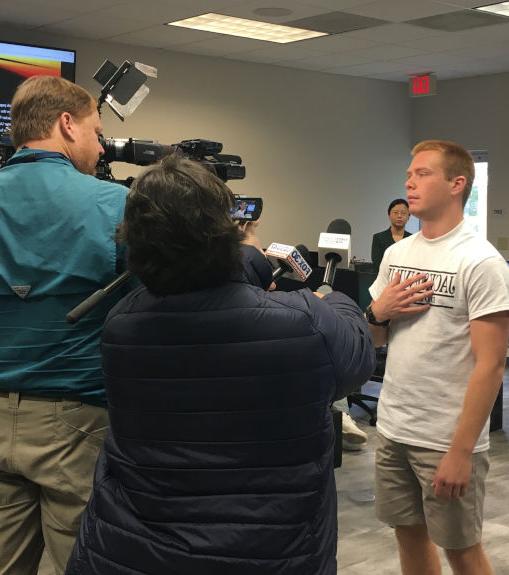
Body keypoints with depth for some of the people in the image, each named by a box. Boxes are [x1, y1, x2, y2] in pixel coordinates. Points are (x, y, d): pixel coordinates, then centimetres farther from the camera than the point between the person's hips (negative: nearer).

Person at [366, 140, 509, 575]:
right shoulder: (396, 253, 8)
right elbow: (372, 338, 16)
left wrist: (461, 451, -18)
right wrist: (379, 312, -8)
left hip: (448, 440, -6)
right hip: (393, 429, 6)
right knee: (410, 534, 17)